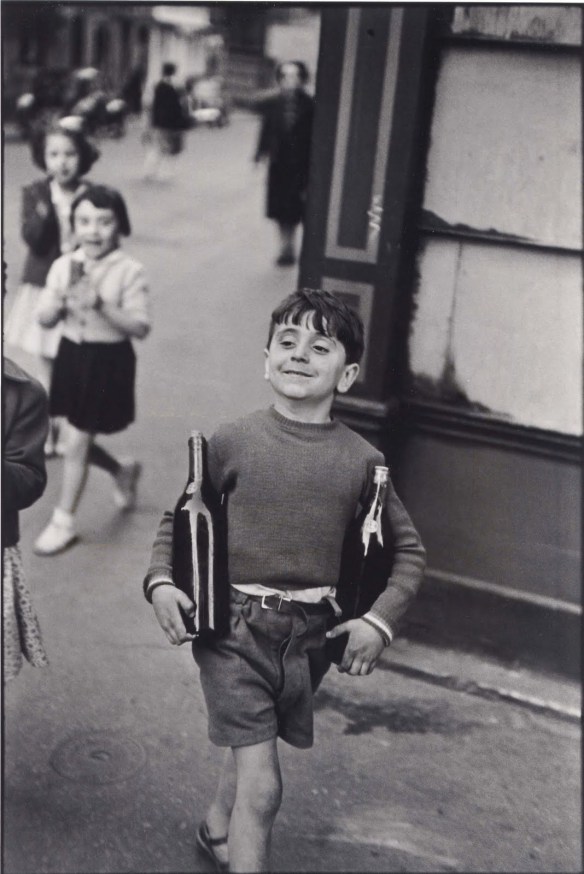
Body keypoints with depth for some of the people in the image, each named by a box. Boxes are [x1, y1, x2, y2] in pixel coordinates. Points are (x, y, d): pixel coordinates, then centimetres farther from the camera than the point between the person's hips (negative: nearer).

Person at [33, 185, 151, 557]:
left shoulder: (130, 271, -14)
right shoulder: (63, 266, -1)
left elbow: (141, 327, -17)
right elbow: (44, 319, 0)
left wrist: (102, 306, -29)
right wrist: (61, 299, -20)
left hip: (108, 361, -5)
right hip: (72, 356, 5)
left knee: (76, 444, 0)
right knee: (80, 439, 15)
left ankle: (64, 522, 17)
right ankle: (123, 472, 46)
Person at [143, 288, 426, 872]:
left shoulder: (360, 459, -3)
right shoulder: (232, 441, -7)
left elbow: (409, 550, 7)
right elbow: (177, 519, 5)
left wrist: (380, 620, -4)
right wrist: (160, 581, -10)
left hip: (310, 633, 3)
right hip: (233, 625, -3)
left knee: (251, 743, 24)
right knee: (262, 783, -8)